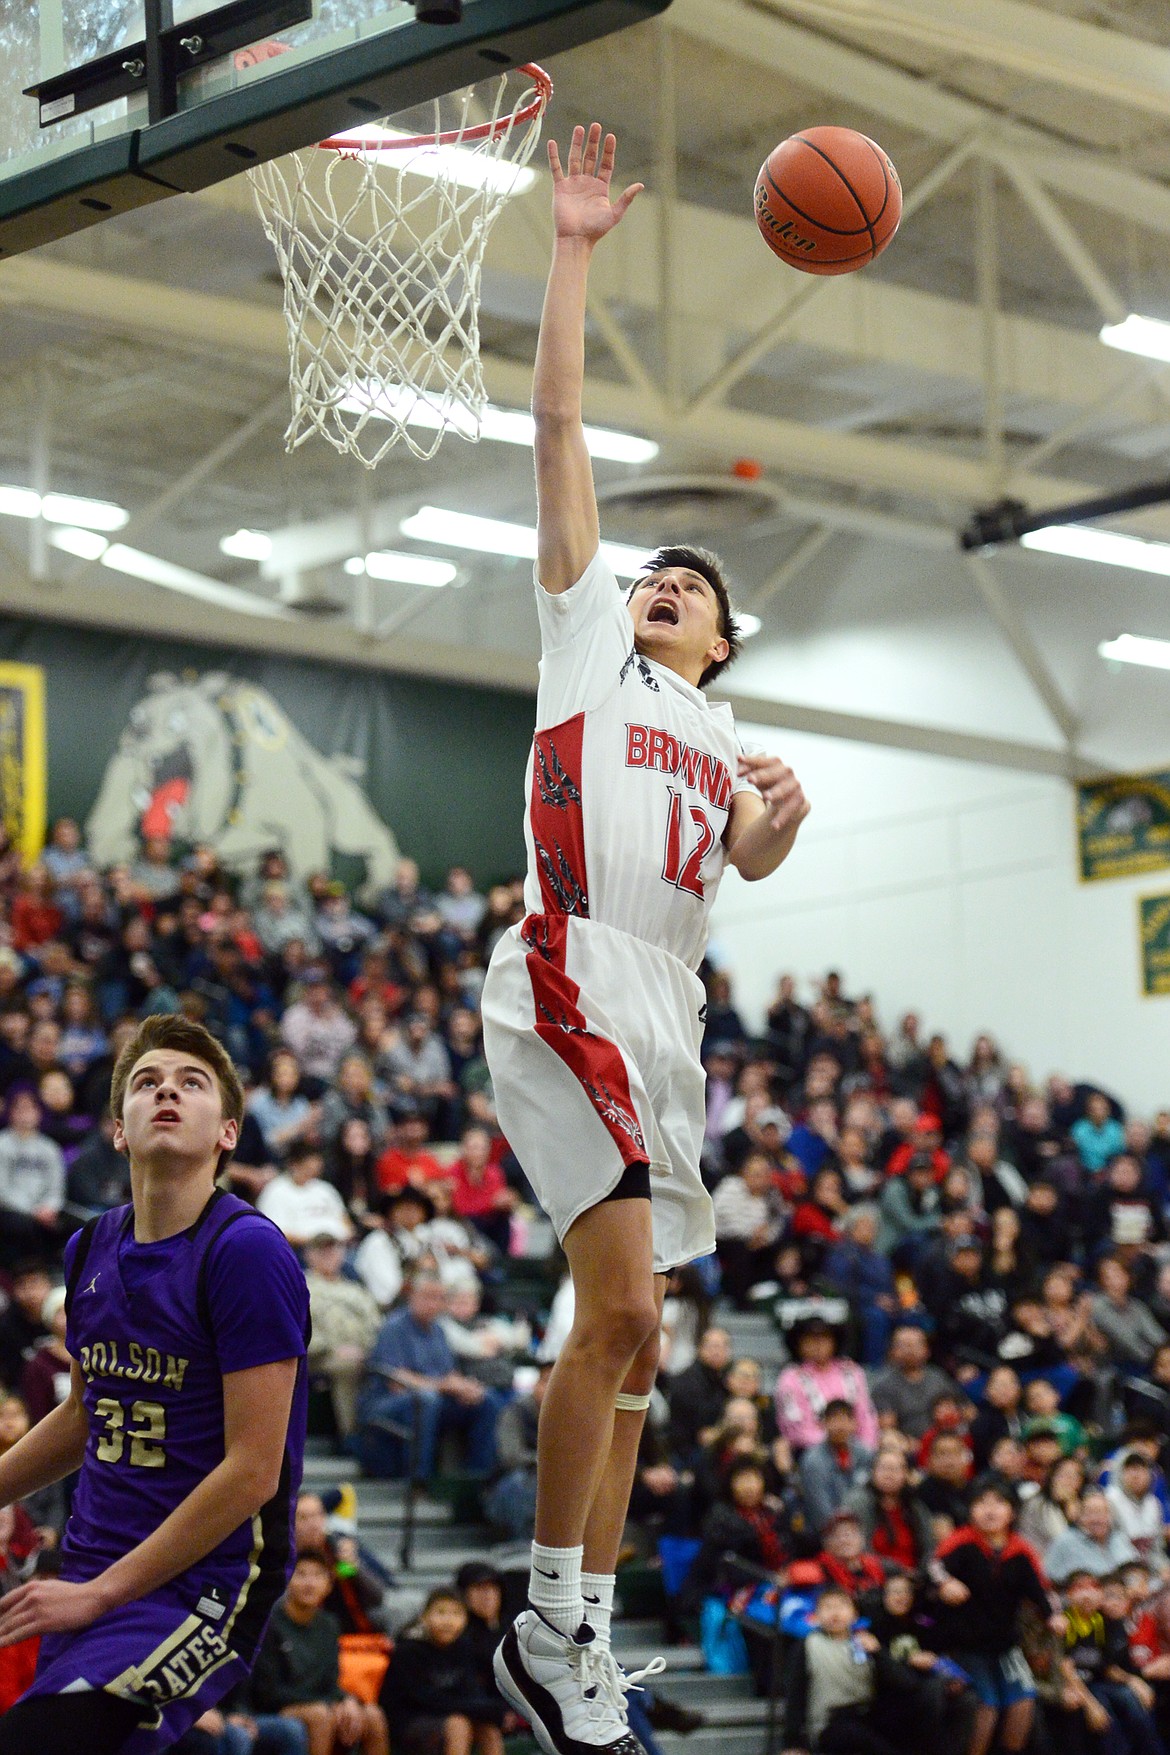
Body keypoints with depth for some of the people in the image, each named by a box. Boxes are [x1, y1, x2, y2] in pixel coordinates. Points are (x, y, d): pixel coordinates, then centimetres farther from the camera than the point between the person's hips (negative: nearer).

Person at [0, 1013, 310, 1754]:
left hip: (200, 1590, -8)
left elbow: (252, 1471, -15)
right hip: (86, 1578, 8)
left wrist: (99, 1593, -14)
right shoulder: (91, 1248, 10)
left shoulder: (248, 1253, -11)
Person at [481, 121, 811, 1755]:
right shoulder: (588, 638, 15)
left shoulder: (726, 743, 30)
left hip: (668, 1017, 7)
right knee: (622, 1306, -19)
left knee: (630, 1331, 4)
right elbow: (557, 424, 8)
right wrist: (574, 250, 4)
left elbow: (750, 860, 12)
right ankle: (548, 1622, -13)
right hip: (571, 984, -7)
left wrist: (781, 820, -10)